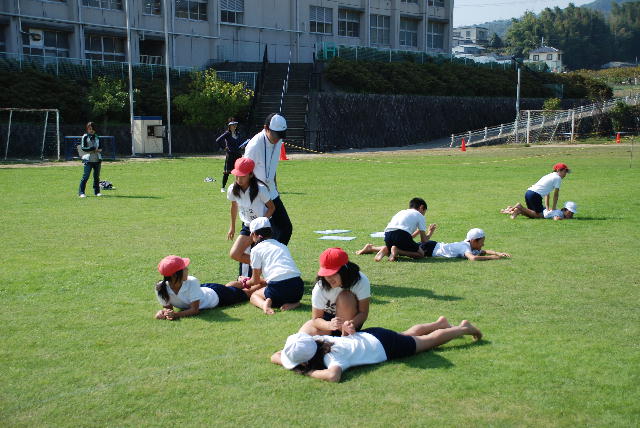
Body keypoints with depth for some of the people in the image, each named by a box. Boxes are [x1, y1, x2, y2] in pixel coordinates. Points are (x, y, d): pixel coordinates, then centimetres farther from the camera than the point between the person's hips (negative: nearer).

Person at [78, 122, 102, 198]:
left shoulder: (97, 137, 14)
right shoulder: (85, 137, 0)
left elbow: (100, 147, 20)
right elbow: (83, 148, -9)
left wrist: (99, 150, -4)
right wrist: (93, 149, -16)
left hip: (97, 159, 5)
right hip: (88, 159, -5)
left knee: (97, 176, 8)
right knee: (85, 176, -9)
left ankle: (97, 191, 17)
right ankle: (81, 192, -3)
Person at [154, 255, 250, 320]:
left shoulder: (192, 282, -41)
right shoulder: (160, 287, -33)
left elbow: (195, 309, -36)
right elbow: (167, 306, -17)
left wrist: (175, 314, -50)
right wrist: (164, 312, -40)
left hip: (214, 294, -3)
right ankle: (242, 281, 63)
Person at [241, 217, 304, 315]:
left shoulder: (256, 249, 9)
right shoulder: (282, 246, 25)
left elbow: (255, 280, 15)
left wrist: (246, 283, 37)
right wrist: (264, 281, 49)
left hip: (278, 287, -5)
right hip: (298, 289, 5)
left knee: (254, 295, 23)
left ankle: (264, 304, -11)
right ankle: (293, 303, 4)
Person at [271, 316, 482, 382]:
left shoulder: (331, 356, -38)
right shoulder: (315, 340, -19)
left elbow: (333, 375, -60)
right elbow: (275, 356, -11)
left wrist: (310, 372, -45)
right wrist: (288, 361, -30)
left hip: (384, 346, -6)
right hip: (370, 336, 7)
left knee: (431, 340, 17)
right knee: (408, 334, 34)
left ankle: (463, 328, 38)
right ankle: (440, 323, 57)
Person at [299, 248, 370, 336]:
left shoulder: (361, 281, -25)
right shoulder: (320, 288, -23)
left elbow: (363, 312, -22)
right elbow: (316, 318, -19)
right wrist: (330, 325, -43)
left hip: (353, 322, -1)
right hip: (327, 321, 1)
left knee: (345, 297, -32)